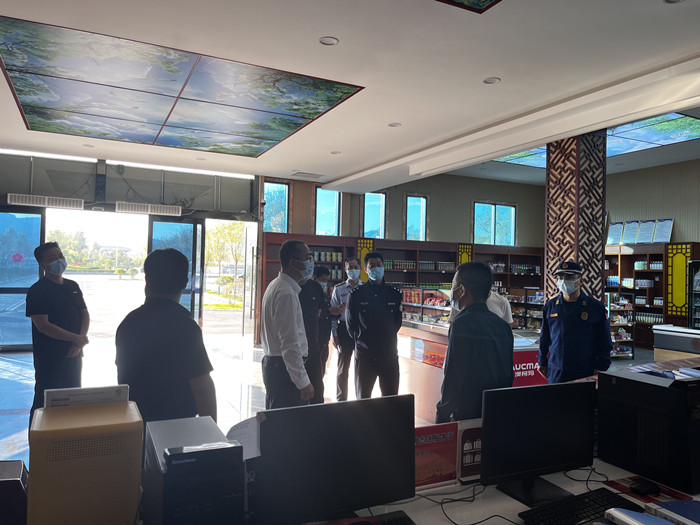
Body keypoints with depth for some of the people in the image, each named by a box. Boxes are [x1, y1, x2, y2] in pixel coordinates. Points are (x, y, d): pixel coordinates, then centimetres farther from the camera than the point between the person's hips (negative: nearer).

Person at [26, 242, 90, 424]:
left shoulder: (73, 286, 9)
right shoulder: (37, 291, -11)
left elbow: (85, 314, 9)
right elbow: (43, 325, -19)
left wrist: (80, 342, -7)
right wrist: (76, 338, -18)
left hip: (74, 355, 6)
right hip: (50, 359, -6)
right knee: (45, 404, 2)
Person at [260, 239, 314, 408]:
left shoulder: (276, 285, 14)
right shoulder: (287, 293, -19)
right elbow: (290, 344, -23)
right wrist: (303, 382, -21)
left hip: (273, 362, 11)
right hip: (284, 368, -11)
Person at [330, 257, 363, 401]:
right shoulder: (339, 289, 3)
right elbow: (333, 314, 2)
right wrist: (335, 335, -3)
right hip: (344, 331, 0)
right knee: (343, 369, 9)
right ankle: (341, 400, 22)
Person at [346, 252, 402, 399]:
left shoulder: (395, 294, 4)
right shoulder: (357, 294, 0)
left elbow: (398, 321, 12)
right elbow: (350, 324, 6)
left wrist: (387, 337, 8)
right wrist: (361, 340, 7)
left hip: (389, 354, 1)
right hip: (364, 355, -1)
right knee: (362, 398, 9)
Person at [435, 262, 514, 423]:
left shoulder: (462, 324, -17)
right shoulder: (503, 325, 8)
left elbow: (453, 377, -19)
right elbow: (509, 375, 13)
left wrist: (441, 418, -10)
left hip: (467, 416, -8)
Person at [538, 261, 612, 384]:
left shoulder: (596, 308, -1)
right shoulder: (550, 306, 6)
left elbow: (605, 343, 2)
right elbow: (544, 339, 13)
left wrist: (601, 368, -3)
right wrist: (542, 362, 11)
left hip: (586, 374, -2)